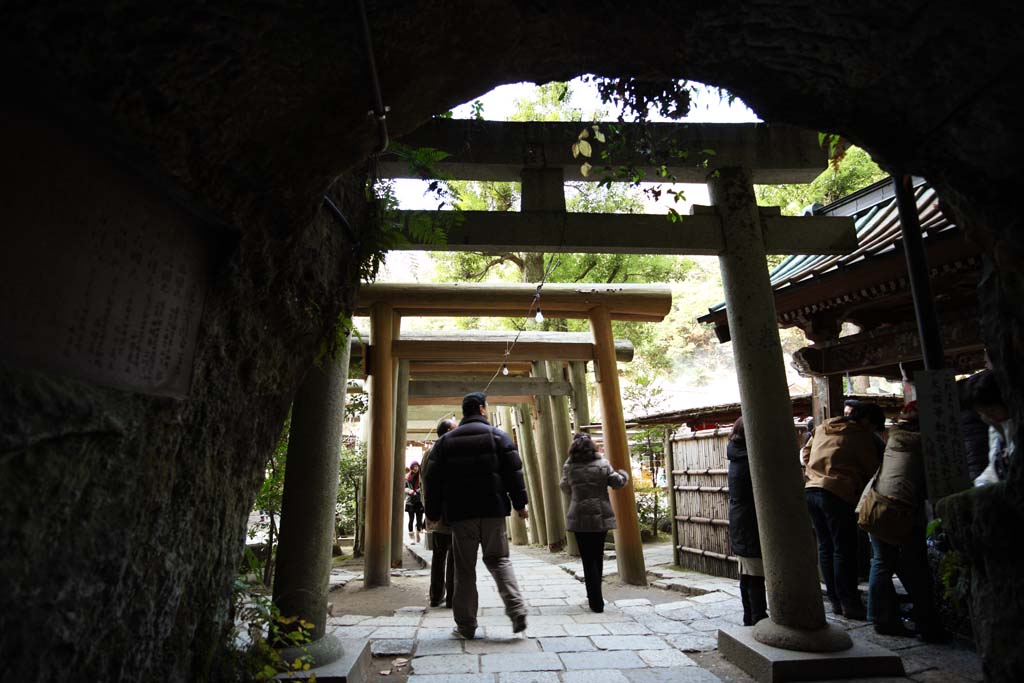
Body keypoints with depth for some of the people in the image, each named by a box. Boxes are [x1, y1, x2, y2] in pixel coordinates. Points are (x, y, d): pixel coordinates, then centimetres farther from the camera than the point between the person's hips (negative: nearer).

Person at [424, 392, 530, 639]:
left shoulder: (446, 441, 7)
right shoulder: (498, 435, 2)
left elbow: (434, 479, 6)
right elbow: (514, 471, -3)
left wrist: (434, 513, 12)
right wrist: (520, 503, 4)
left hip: (460, 514, 1)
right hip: (493, 510, -1)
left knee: (464, 568, 8)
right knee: (498, 559, 10)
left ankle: (466, 624, 12)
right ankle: (516, 609, -5)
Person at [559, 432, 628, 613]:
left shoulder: (569, 467, -6)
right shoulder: (602, 464, -4)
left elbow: (565, 487, 7)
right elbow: (617, 482, -1)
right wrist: (624, 475, 20)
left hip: (580, 518, -2)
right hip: (601, 517, 2)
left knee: (588, 559, 5)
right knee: (598, 557, 18)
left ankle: (596, 601, 3)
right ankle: (594, 595, 31)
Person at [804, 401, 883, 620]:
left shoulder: (822, 427, 18)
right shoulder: (860, 434, -1)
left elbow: (806, 455, 23)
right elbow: (872, 468, 5)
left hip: (811, 489, 7)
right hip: (837, 493, -6)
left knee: (825, 547, 12)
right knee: (844, 550, 0)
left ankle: (835, 601, 18)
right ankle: (850, 604, 5)